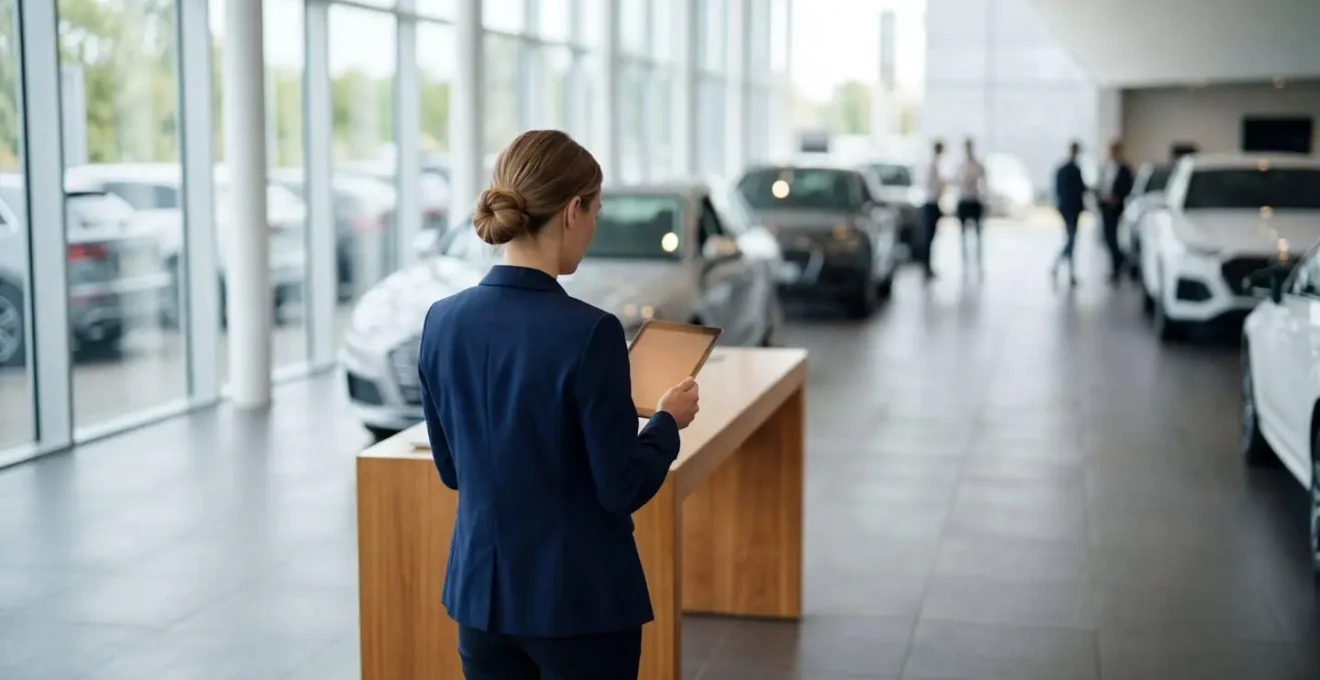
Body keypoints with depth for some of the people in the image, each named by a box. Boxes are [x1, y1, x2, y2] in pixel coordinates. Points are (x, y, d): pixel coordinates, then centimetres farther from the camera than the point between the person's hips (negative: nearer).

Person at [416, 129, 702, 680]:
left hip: (481, 592, 6)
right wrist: (669, 420, 3)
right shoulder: (587, 332, -20)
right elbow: (621, 488, -15)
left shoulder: (444, 321, -1)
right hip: (580, 600, -6)